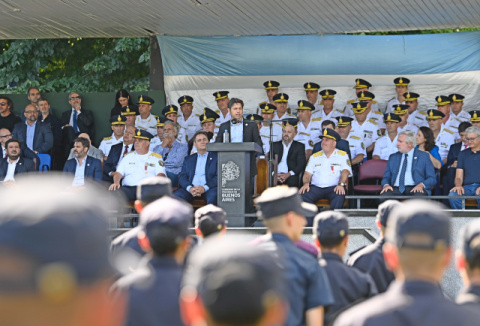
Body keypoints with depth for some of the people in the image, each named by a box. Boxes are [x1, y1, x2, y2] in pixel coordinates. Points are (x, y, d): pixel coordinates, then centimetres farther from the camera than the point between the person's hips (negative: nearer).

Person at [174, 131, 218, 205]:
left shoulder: (216, 157, 14)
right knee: (176, 196, -28)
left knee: (213, 195, -38)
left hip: (209, 188, -3)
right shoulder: (188, 159, 24)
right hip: (191, 189, 3)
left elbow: (219, 177, 2)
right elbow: (182, 177, 12)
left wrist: (204, 188, -16)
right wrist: (190, 188, -12)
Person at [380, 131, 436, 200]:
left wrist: (421, 185, -15)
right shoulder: (393, 157, 23)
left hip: (414, 189, -3)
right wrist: (386, 185, -5)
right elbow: (386, 177, 21)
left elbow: (432, 179, 6)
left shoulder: (424, 156, 12)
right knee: (383, 196, -32)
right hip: (396, 189, 3)